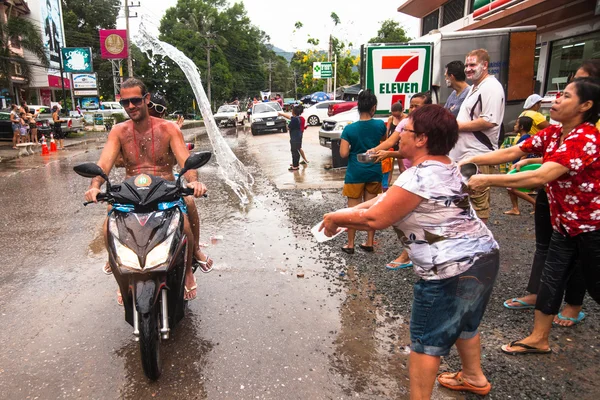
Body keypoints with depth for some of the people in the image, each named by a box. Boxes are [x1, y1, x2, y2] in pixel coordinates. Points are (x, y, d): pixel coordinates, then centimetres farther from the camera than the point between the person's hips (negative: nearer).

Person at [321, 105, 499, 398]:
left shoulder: (419, 176, -22)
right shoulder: (445, 168, 10)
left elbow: (375, 219, -19)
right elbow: (388, 200, 11)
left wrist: (336, 218, -3)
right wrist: (346, 214, 7)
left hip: (452, 270, -10)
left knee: (426, 343, 5)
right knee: (463, 324, 30)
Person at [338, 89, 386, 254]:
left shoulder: (349, 129, -14)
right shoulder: (380, 125, -6)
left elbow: (343, 153, -14)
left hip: (355, 173, -2)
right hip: (374, 172, 2)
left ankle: (350, 244, 15)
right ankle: (369, 243, 21)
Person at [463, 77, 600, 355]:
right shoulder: (552, 133, 0)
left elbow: (540, 177, -36)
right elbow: (510, 152, -5)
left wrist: (487, 180, -39)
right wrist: (470, 160, -17)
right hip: (563, 224, 7)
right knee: (551, 278, 9)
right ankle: (538, 339, 20)